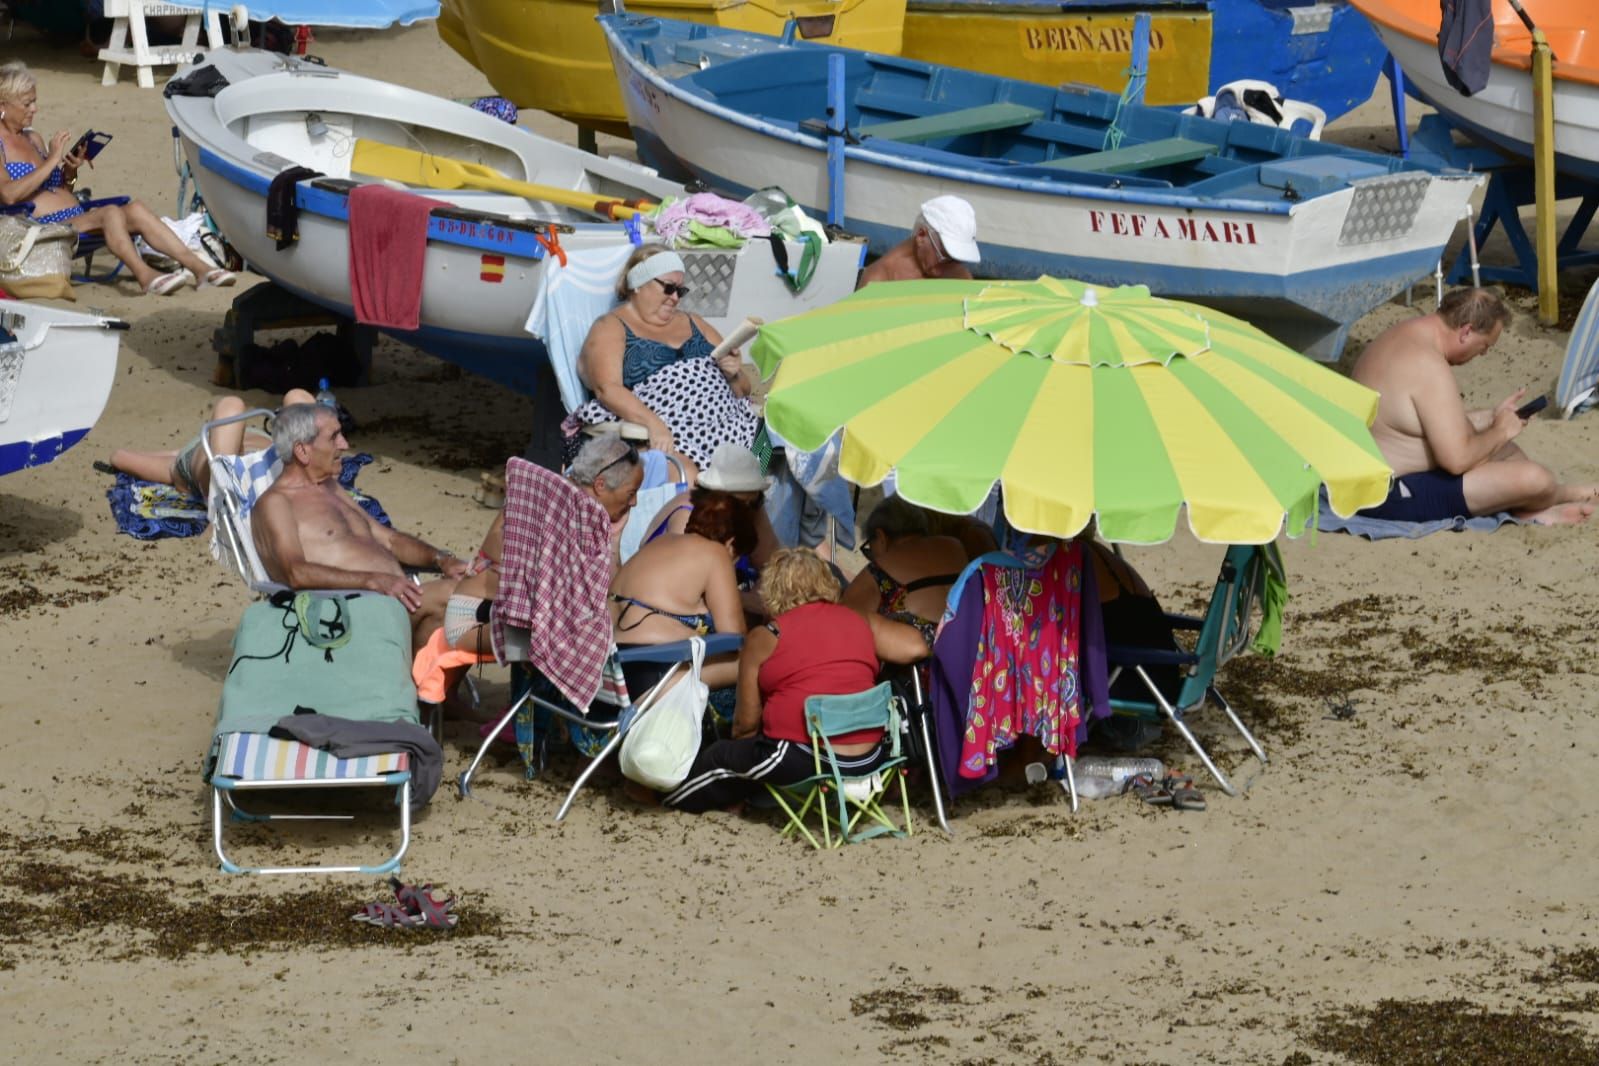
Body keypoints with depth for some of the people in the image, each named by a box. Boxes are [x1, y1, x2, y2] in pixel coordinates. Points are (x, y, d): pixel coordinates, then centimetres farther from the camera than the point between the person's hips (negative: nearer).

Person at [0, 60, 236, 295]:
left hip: (75, 216, 8)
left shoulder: (33, 139, 24)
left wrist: (70, 173, 4)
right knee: (111, 213, -32)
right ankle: (145, 275, -51)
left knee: (135, 209, -17)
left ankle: (198, 267, -28)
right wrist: (52, 160, -14)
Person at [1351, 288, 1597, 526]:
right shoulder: (1429, 366, -24)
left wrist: (1491, 417, 17)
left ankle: (1534, 510, 18)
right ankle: (1564, 495, 18)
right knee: (1533, 479, -12)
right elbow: (1457, 460, -26)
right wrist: (1501, 431, -9)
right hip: (1393, 496, -11)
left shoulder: (1399, 336, 8)